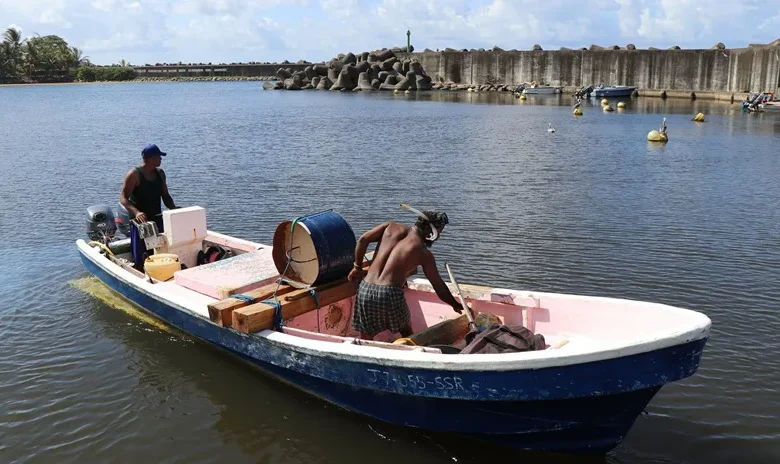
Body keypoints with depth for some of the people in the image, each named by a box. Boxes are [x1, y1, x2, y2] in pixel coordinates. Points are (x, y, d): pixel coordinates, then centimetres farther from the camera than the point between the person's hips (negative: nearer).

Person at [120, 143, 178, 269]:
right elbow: (123, 198, -16)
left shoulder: (160, 173, 9)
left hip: (157, 220, 6)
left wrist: (174, 208, -5)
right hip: (140, 221, -6)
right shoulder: (134, 174, -11)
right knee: (141, 259, -4)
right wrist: (136, 212, -33)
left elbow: (165, 196, 15)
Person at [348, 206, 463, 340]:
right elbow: (439, 286, 9)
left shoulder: (392, 227, 11)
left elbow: (363, 240, 3)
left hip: (365, 289, 3)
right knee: (406, 332, 24)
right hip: (390, 293, -3)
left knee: (365, 339, 16)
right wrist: (456, 305, 22)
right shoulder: (424, 253, 3)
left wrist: (357, 267, 14)